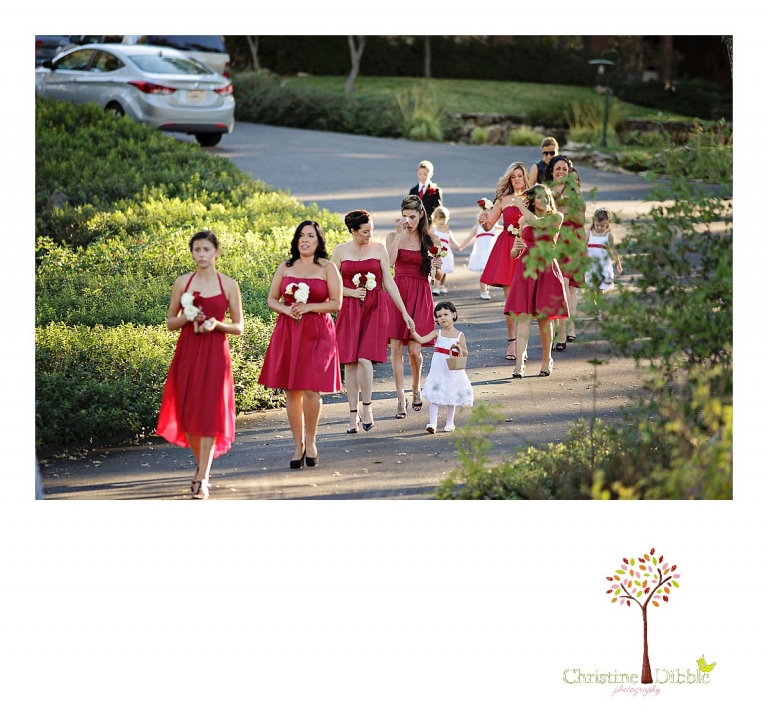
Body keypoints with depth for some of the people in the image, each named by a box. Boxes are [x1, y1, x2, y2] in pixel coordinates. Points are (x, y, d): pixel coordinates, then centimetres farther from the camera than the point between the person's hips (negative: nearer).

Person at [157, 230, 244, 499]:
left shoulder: (228, 285, 1)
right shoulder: (182, 282, 5)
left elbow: (238, 327, 4)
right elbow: (170, 323, 11)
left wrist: (217, 324, -14)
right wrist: (186, 317, -9)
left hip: (215, 355, -2)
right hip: (187, 353, 2)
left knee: (210, 415, -8)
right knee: (187, 412, 4)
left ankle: (202, 478, -9)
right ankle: (202, 465, 27)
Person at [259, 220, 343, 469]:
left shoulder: (327, 268, 3)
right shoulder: (285, 267, 11)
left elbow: (336, 303, -2)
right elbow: (271, 299, 11)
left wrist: (308, 307, -13)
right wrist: (287, 309, -9)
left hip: (317, 334, -3)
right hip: (287, 333, 3)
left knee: (311, 389, -11)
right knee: (291, 391, 2)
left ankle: (311, 442, 8)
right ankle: (298, 445, 12)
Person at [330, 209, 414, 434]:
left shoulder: (378, 249, 4)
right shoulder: (340, 251, 4)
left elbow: (389, 283, 5)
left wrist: (404, 312, 2)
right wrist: (350, 292, -10)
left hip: (374, 310, -1)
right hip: (349, 310, 1)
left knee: (364, 359, -14)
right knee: (350, 363, 0)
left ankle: (367, 407, 5)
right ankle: (353, 414, 9)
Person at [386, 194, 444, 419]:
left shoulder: (432, 240, 5)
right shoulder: (394, 237, 4)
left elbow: (439, 277, 7)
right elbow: (389, 261, -17)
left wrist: (437, 267, -15)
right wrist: (399, 233, -15)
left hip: (420, 296, -1)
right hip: (397, 292, 1)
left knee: (414, 350, -5)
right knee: (396, 347, -6)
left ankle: (417, 388, 24)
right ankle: (401, 398, 1)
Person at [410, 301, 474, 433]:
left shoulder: (459, 335, 1)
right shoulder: (437, 333, 1)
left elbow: (465, 355, 2)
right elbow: (421, 340, -11)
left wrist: (459, 348, -18)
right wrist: (413, 331, -26)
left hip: (453, 370, 1)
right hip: (438, 369, -1)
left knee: (451, 397, 10)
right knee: (435, 395, -7)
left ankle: (449, 423, 23)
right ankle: (432, 423, -11)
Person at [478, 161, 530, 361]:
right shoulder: (503, 200, 10)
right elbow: (489, 225, 8)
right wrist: (484, 221, -13)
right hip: (506, 250, 1)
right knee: (509, 298, -1)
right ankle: (511, 342, 5)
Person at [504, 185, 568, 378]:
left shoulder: (556, 217, 2)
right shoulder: (523, 221, 12)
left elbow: (537, 222, -17)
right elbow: (514, 251, 16)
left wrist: (521, 205, -3)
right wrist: (516, 248, -9)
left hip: (546, 269, -2)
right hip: (526, 268, 2)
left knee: (543, 317, 2)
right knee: (523, 315, -8)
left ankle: (546, 360, 20)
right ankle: (519, 363, -15)